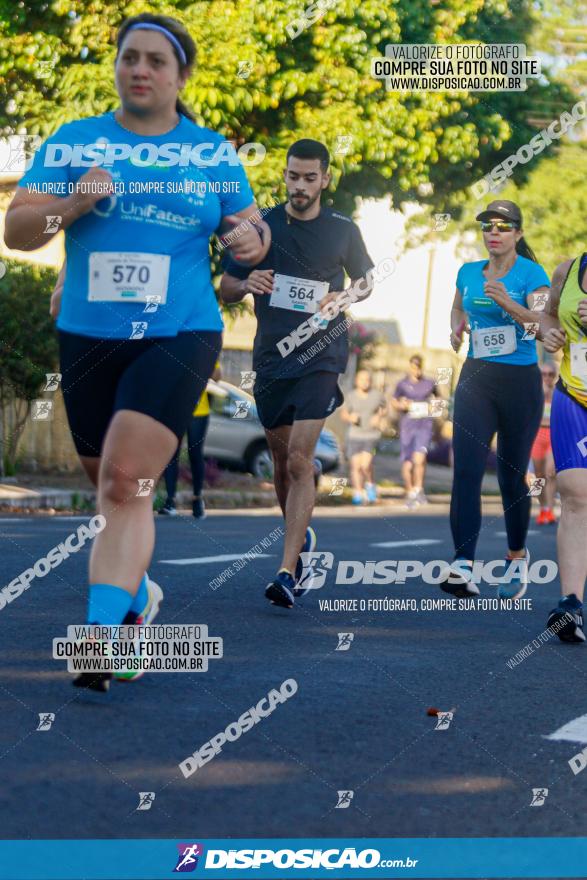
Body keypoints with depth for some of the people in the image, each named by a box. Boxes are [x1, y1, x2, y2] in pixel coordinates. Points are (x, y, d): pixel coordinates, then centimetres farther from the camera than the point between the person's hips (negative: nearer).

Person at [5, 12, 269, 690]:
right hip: (87, 338, 3)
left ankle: (103, 630, -23)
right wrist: (74, 203, -17)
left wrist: (252, 239, -9)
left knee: (126, 481, -19)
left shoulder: (213, 153, 6)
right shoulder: (71, 142, 5)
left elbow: (253, 231, 15)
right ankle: (138, 594, 39)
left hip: (178, 337, -2)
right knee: (111, 486, 14)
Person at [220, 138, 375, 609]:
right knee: (281, 457, 12)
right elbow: (226, 288, 9)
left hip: (321, 354, -3)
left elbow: (366, 280, 16)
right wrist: (246, 284, -14)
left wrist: (343, 297, -6)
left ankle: (288, 571, -17)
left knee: (299, 459, -14)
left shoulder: (343, 230, 2)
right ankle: (300, 538, 37)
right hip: (271, 356, 3)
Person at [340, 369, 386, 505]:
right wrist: (350, 418, -12)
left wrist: (379, 417, -3)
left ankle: (370, 485, 12)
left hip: (372, 436, -2)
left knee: (365, 465, -15)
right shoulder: (351, 397, -1)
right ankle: (358, 493, 16)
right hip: (355, 435, 2)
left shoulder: (377, 395, -3)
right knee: (355, 467, 1)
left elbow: (383, 408, 16)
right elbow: (343, 414, 9)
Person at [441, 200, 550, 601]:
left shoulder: (531, 274, -7)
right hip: (476, 379, 3)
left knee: (512, 476, 7)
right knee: (466, 470, -13)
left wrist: (507, 302, -37)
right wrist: (456, 329, 4)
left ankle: (517, 558, 29)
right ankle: (463, 567, -20)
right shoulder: (468, 272, 8)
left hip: (520, 382, -3)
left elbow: (543, 324, -21)